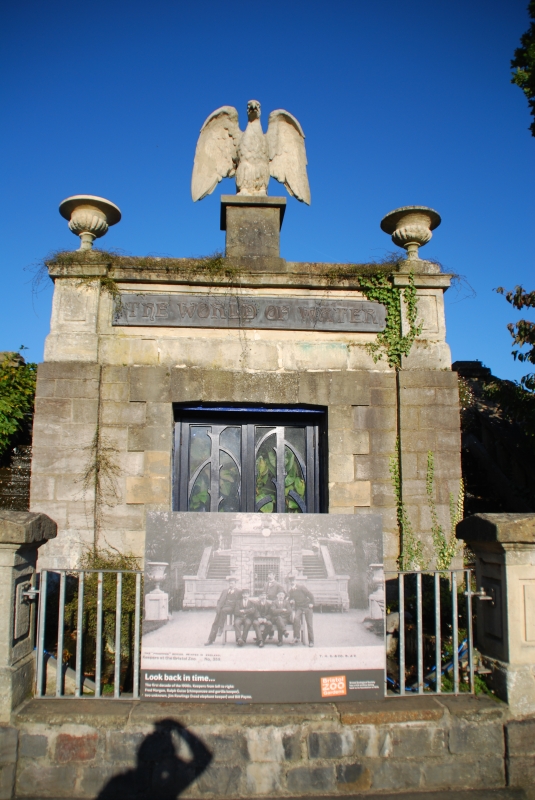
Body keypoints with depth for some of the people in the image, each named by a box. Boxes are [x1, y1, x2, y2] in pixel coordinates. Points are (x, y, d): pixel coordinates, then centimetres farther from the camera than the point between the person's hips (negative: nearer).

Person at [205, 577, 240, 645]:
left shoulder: (238, 592, 14)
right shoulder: (224, 591, 24)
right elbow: (219, 600, 18)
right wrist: (218, 607, -2)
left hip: (231, 607, -3)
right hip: (222, 608, 3)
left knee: (223, 610, -36)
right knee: (215, 622, -12)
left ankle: (221, 628, -29)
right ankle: (211, 639, -12)